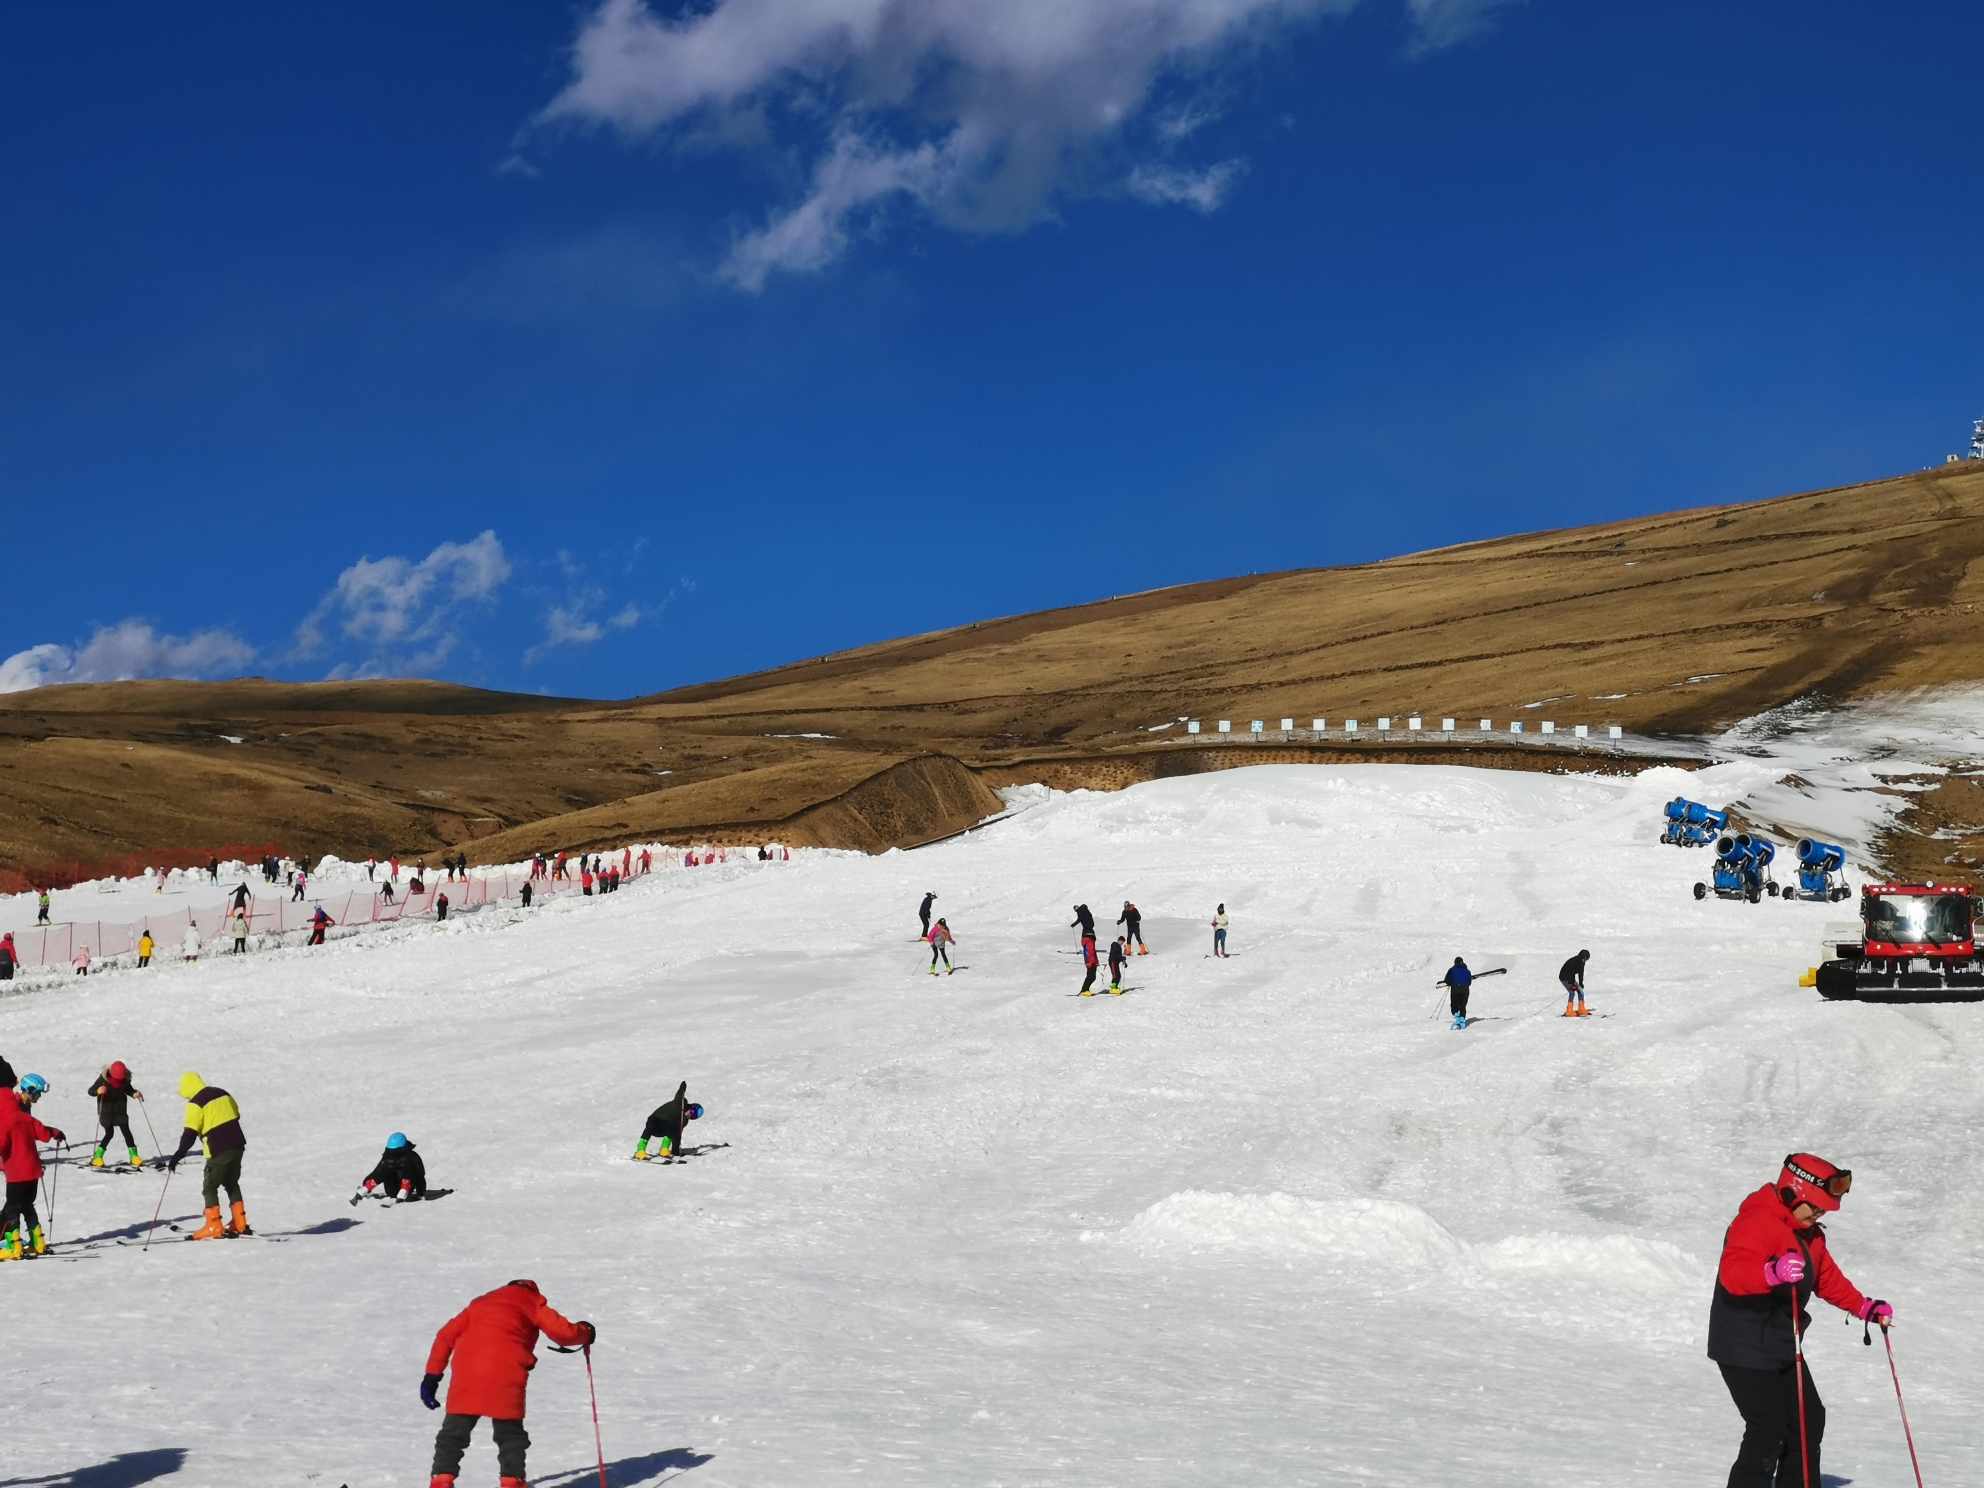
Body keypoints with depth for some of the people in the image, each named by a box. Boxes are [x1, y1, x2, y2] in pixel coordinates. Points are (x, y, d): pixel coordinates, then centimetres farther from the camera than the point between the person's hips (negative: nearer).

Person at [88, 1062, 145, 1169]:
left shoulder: (125, 1080, -6)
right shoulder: (103, 1079, -17)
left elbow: (129, 1090, 13)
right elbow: (90, 1091, -16)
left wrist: (135, 1093, -9)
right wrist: (98, 1091, -38)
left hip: (121, 1111, 3)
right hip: (107, 1111, -3)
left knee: (126, 1131, -1)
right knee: (109, 1133, -8)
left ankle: (134, 1157, 4)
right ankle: (97, 1158, 2)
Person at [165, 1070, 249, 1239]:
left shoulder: (196, 1104, -11)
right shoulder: (222, 1093, 11)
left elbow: (190, 1133, -17)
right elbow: (235, 1115, 20)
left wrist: (177, 1156, -16)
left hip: (218, 1150, -7)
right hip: (237, 1145, 7)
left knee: (210, 1187, 4)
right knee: (232, 1183, 20)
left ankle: (214, 1227, -3)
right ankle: (240, 1224, 20)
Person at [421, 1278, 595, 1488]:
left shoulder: (481, 1303, 30)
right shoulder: (532, 1302, 19)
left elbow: (446, 1335, 22)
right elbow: (562, 1332, 9)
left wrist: (432, 1375, 22)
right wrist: (585, 1332, 30)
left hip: (467, 1372, 2)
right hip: (506, 1374, -2)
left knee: (454, 1432, 12)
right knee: (510, 1434, 12)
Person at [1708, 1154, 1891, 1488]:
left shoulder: (1808, 1234, 13)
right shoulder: (1757, 1222, -20)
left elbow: (1828, 1278, 25)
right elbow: (1731, 1273, -35)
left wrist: (1864, 1307, 15)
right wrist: (1773, 1272, -52)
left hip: (1783, 1347, 10)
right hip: (1745, 1350, -10)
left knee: (1809, 1420, 17)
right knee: (1768, 1432, -11)